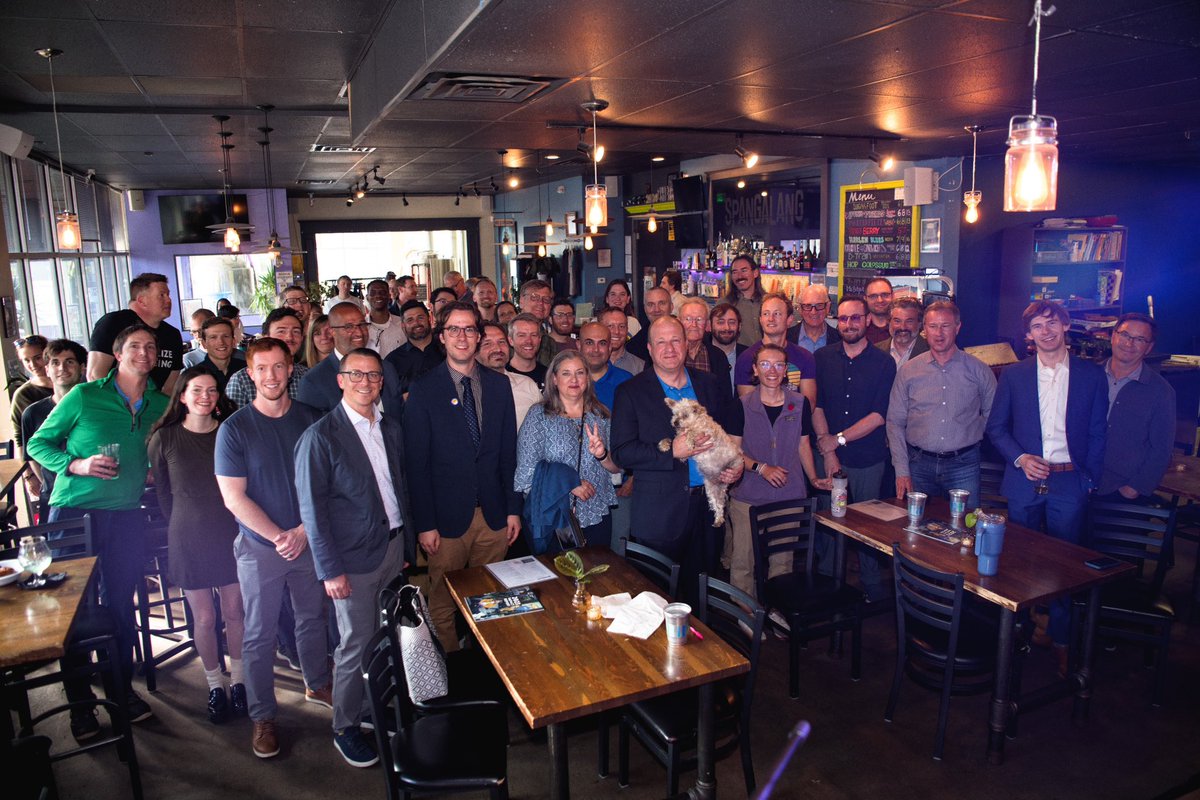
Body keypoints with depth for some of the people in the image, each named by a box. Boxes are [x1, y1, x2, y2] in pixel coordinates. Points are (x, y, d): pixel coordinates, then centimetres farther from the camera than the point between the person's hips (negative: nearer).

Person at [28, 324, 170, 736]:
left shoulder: (161, 405, 7)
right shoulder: (83, 396, -3)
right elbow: (38, 443, 2)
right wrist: (77, 465, -14)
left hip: (127, 516, 3)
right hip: (74, 512, -3)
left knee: (120, 604, 10)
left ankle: (123, 687, 25)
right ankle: (79, 700, 17)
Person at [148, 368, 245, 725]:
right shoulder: (163, 439, -4)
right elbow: (163, 493, 6)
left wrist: (240, 526, 3)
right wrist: (185, 526, 9)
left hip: (230, 534, 1)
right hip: (189, 539, -1)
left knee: (234, 611, 9)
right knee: (204, 617, 7)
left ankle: (238, 680, 24)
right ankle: (215, 685, 24)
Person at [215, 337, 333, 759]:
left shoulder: (310, 419, -2)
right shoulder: (234, 428, -9)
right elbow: (234, 497, -11)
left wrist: (304, 529, -12)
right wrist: (279, 536, -15)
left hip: (309, 540, 3)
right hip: (260, 547, -2)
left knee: (312, 618, 18)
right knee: (259, 634, 7)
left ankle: (318, 685, 39)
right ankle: (262, 717, 23)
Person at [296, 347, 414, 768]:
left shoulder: (391, 427, 7)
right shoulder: (320, 436, -11)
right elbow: (312, 508, -11)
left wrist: (408, 546, 13)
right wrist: (330, 569, -13)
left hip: (394, 547, 5)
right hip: (353, 558, -5)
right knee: (356, 646, 4)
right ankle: (345, 728, 24)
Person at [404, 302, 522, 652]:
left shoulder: (499, 385, 5)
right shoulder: (423, 390, -4)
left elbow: (509, 452, 8)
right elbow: (416, 462, -6)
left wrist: (513, 508, 5)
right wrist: (424, 524, -8)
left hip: (494, 517, 3)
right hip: (448, 517, -2)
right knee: (443, 606, 10)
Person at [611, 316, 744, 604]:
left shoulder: (709, 385, 9)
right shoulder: (630, 392, -4)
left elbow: (735, 428, 21)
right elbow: (622, 452, -11)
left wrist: (737, 463, 3)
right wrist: (672, 452, -21)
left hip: (708, 505, 4)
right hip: (660, 513, -4)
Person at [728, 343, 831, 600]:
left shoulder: (800, 404, 5)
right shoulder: (742, 406, -2)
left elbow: (803, 444, 13)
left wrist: (813, 478, 5)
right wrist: (761, 467, -13)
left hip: (789, 496, 2)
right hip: (748, 497, -1)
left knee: (782, 564, 7)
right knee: (742, 562, 0)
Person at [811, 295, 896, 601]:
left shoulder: (883, 363, -1)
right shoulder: (822, 358, 4)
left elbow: (879, 415, -7)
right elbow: (815, 406, -1)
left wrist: (837, 439, -13)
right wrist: (828, 451, -10)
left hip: (869, 459, -1)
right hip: (829, 456, 1)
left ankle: (872, 587, 27)